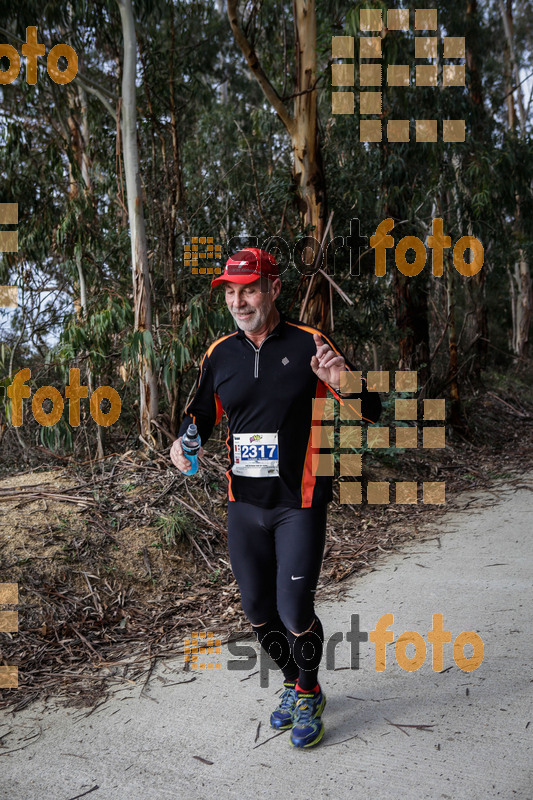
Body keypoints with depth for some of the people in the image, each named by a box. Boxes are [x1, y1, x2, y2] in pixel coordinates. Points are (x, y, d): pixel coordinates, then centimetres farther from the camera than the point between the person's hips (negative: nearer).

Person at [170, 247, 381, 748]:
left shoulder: (310, 345, -7)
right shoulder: (219, 354, 4)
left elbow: (370, 414, -5)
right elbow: (201, 414, 17)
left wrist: (343, 385, -26)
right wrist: (184, 442, -5)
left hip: (300, 505, -4)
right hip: (244, 505, 4)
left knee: (295, 614, -4)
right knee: (258, 613, 13)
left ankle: (309, 693, 29)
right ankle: (293, 684, 42)